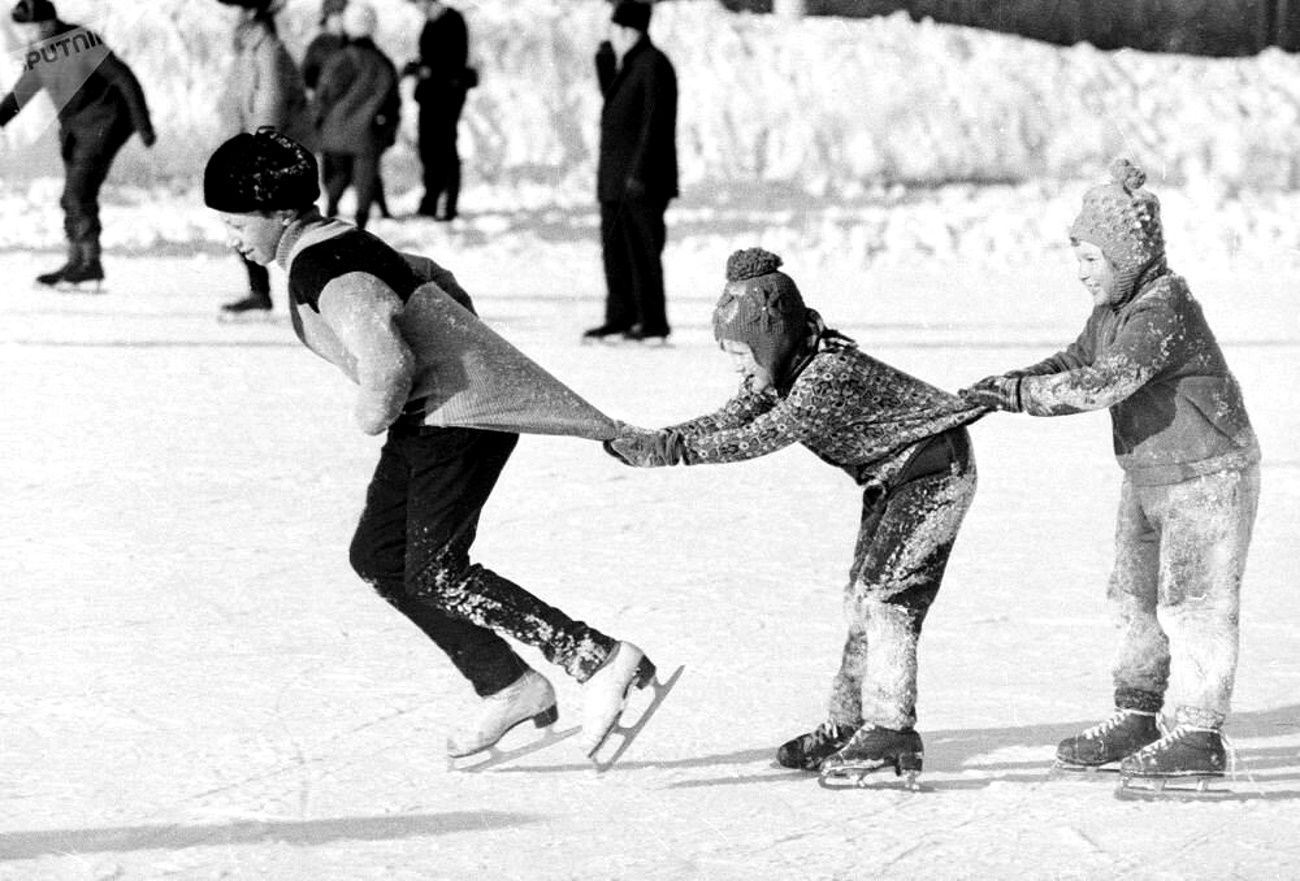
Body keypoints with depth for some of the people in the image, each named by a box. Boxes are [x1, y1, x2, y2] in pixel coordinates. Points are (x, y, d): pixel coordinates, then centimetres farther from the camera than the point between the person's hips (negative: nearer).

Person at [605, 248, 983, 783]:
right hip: (892, 479, 10)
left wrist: (673, 448, -37)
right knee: (862, 598, 10)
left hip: (933, 472, -10)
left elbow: (756, 440, -35)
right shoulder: (782, 371, -3)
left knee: (886, 594, -15)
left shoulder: (830, 376, -32)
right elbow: (728, 422, -4)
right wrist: (650, 443, -17)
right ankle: (847, 725, 14)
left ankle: (892, 732, -15)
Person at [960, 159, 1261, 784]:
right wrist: (1006, 385, -4)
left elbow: (1106, 382, -33)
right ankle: (1135, 719, 23)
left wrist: (1023, 393, -30)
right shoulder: (1115, 308, 6)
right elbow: (1078, 362, 12)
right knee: (1137, 597, 13)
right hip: (1148, 476, 10)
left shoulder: (1165, 308, -24)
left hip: (1208, 477, -10)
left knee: (1193, 603, -5)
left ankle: (1199, 736, 1)